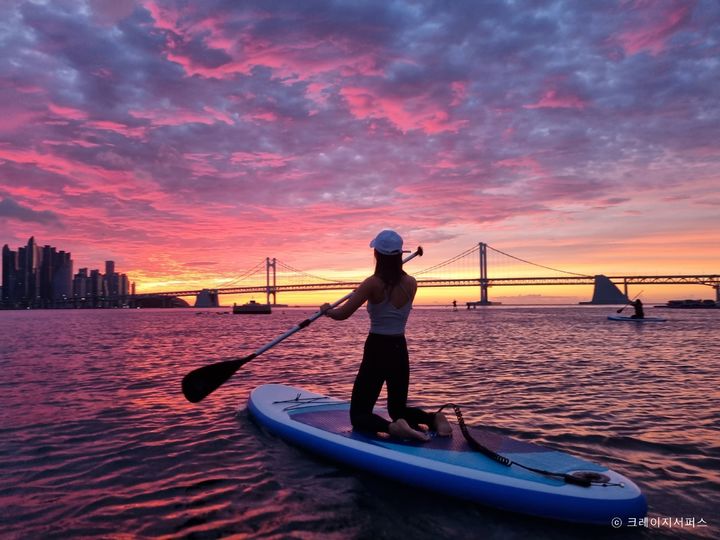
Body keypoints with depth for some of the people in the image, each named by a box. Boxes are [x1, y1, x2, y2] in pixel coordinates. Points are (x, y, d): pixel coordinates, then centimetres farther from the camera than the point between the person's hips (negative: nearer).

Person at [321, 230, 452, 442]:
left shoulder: (373, 284, -15)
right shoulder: (411, 284, -2)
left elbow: (342, 314, -13)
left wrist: (327, 310, 7)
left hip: (376, 352, -5)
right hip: (400, 352, 5)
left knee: (359, 415, 7)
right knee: (399, 409, 24)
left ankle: (393, 427, -24)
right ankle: (434, 418, -7)